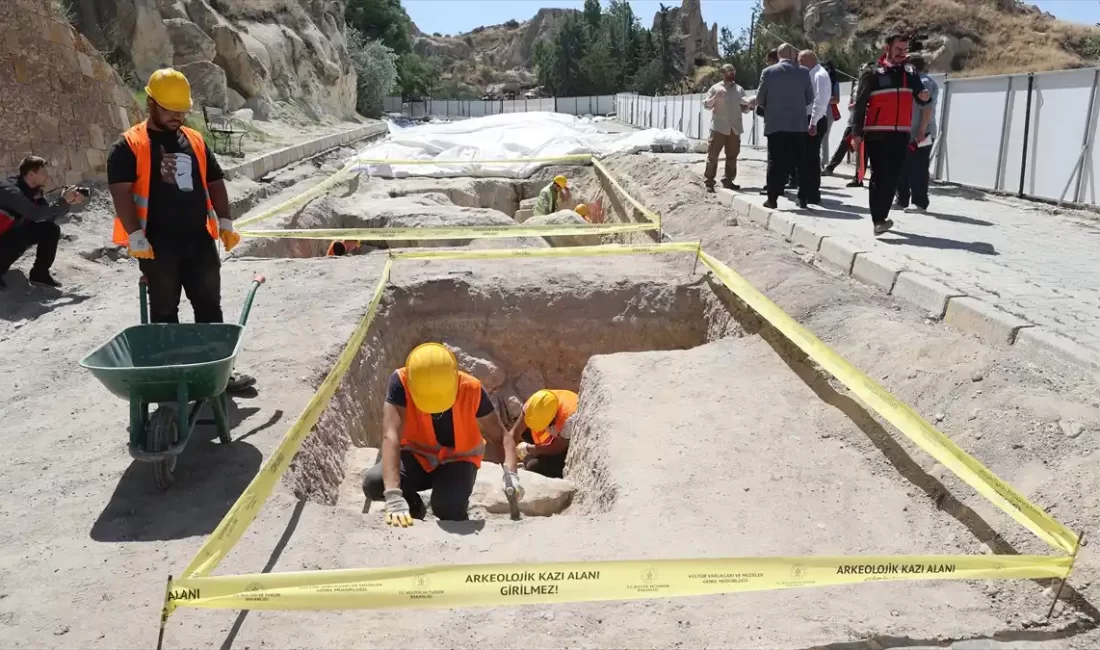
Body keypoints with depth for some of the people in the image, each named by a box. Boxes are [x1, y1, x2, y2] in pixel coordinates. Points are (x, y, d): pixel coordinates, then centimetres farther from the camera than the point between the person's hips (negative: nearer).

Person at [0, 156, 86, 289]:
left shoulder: (33, 190, -2)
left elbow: (49, 216, -3)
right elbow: (37, 215, -37)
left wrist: (69, 203, -17)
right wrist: (63, 201, -32)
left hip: (16, 231, 9)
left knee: (51, 229, -5)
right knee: (22, 239, -35)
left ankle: (40, 273, 2)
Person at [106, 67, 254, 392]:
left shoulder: (195, 140, 12)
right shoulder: (129, 146, -4)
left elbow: (215, 182, 16)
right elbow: (121, 192, -10)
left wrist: (225, 223, 7)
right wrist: (136, 237, -16)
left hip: (199, 240, 5)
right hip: (158, 244, -5)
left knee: (209, 307, 9)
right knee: (165, 312, 4)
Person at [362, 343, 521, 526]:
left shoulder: (471, 389, -25)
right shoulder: (401, 382, -28)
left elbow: (501, 436, -19)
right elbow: (391, 437, -37)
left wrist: (511, 474, -39)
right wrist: (394, 497, -48)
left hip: (457, 459, -1)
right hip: (416, 455, 1)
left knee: (449, 508, -32)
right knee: (374, 483, -28)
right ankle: (415, 508, 4)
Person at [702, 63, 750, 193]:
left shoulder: (740, 90, 12)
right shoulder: (716, 88, 3)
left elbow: (745, 109, 16)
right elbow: (706, 105, 0)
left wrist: (746, 106, -7)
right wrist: (716, 97, -16)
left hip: (735, 128, 4)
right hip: (719, 127, -4)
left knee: (732, 156, 6)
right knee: (713, 155, -4)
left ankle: (728, 181, 15)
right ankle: (709, 182, 0)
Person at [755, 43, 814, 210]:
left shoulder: (768, 72, -3)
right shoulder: (804, 72, 0)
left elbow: (760, 99, 1)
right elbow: (810, 98, 6)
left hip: (775, 124, -1)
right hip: (799, 124, 1)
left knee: (776, 162, 1)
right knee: (801, 162, 7)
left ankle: (772, 198, -1)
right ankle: (803, 198, 9)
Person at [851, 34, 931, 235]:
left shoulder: (911, 73, 13)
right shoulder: (873, 74, 0)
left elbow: (921, 100, 19)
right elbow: (860, 105, -3)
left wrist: (924, 97, -7)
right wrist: (856, 133, -10)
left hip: (901, 134, 4)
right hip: (877, 134, -4)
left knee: (893, 177, 7)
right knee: (879, 177, -5)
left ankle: (882, 217, 17)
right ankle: (878, 220, -6)